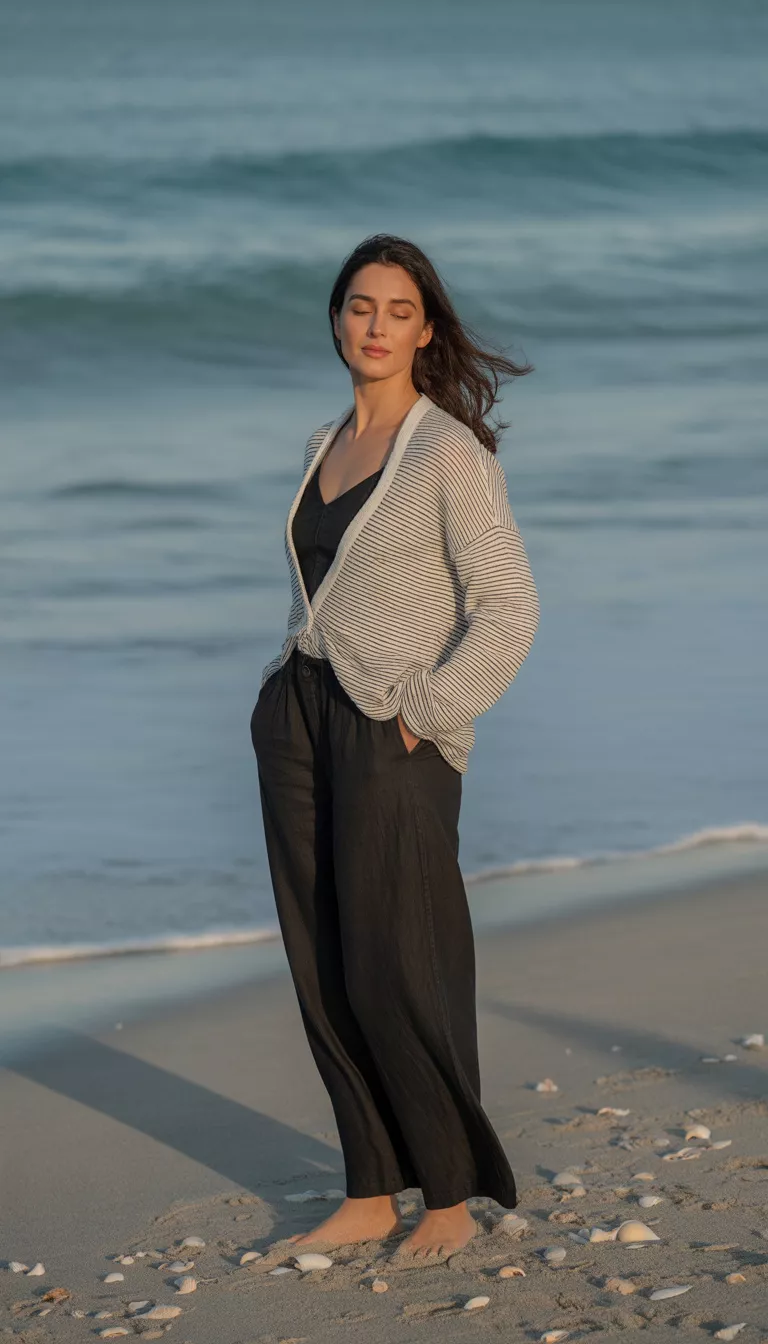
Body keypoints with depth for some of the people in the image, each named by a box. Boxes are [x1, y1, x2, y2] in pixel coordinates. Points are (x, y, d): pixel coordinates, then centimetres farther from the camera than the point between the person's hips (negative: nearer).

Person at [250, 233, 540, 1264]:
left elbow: (507, 608, -13)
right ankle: (371, 1196, 13)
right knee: (322, 968, 6)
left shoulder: (451, 451, -9)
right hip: (297, 718, 7)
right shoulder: (324, 446, 13)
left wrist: (427, 709, -16)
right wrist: (292, 688, 13)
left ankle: (452, 1198, 6)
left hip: (394, 732, -7)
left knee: (393, 974, -6)